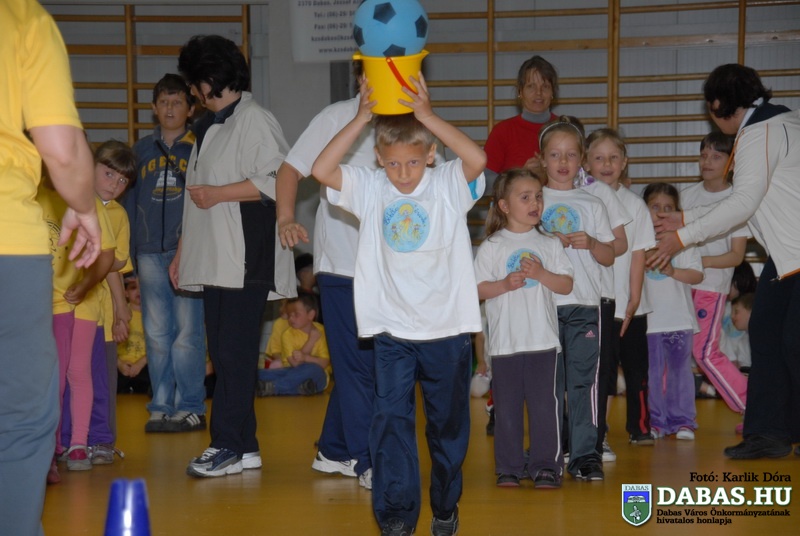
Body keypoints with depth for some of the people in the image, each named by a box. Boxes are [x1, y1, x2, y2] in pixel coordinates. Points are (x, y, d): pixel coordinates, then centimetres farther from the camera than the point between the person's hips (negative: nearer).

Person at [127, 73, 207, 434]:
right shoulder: (141, 150, 15)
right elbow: (130, 200, 17)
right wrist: (130, 253, 10)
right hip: (150, 253, 3)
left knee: (188, 332, -4)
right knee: (156, 333, 4)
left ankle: (190, 407, 2)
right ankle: (161, 407, 9)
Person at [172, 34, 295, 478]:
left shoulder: (253, 120, -8)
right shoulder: (208, 126, 21)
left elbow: (275, 180, -19)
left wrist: (218, 193, -12)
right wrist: (182, 251, 23)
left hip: (245, 261, -9)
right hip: (213, 260, 9)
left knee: (234, 355, -9)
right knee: (224, 355, 8)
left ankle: (229, 445, -6)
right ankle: (243, 446, 13)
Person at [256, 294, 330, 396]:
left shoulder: (321, 331, -2)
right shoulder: (288, 334, -1)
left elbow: (324, 363, -10)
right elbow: (295, 363, -14)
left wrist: (305, 357, -26)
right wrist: (312, 339, -16)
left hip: (316, 376, -1)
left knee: (312, 369, -38)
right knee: (261, 374, -22)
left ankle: (270, 387, -40)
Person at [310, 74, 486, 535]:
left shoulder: (448, 186, -5)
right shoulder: (370, 189, 0)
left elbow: (477, 159, -25)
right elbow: (322, 169, -13)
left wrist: (426, 115, -25)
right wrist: (362, 118, -16)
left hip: (447, 328, 0)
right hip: (393, 330, 0)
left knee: (449, 421, 13)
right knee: (391, 419, -7)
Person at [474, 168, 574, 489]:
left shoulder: (549, 245, 9)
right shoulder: (491, 247, 3)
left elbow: (566, 284, 4)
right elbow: (477, 289, -1)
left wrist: (541, 274, -11)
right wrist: (504, 285, -16)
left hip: (544, 341, 1)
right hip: (505, 342, -1)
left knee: (546, 405, -1)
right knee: (506, 407, 5)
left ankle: (546, 467, 8)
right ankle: (508, 468, 15)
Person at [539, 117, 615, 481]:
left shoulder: (592, 205, 12)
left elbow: (609, 257, 10)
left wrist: (591, 243, -9)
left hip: (584, 304, 1)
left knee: (583, 379, -4)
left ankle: (585, 454, -1)